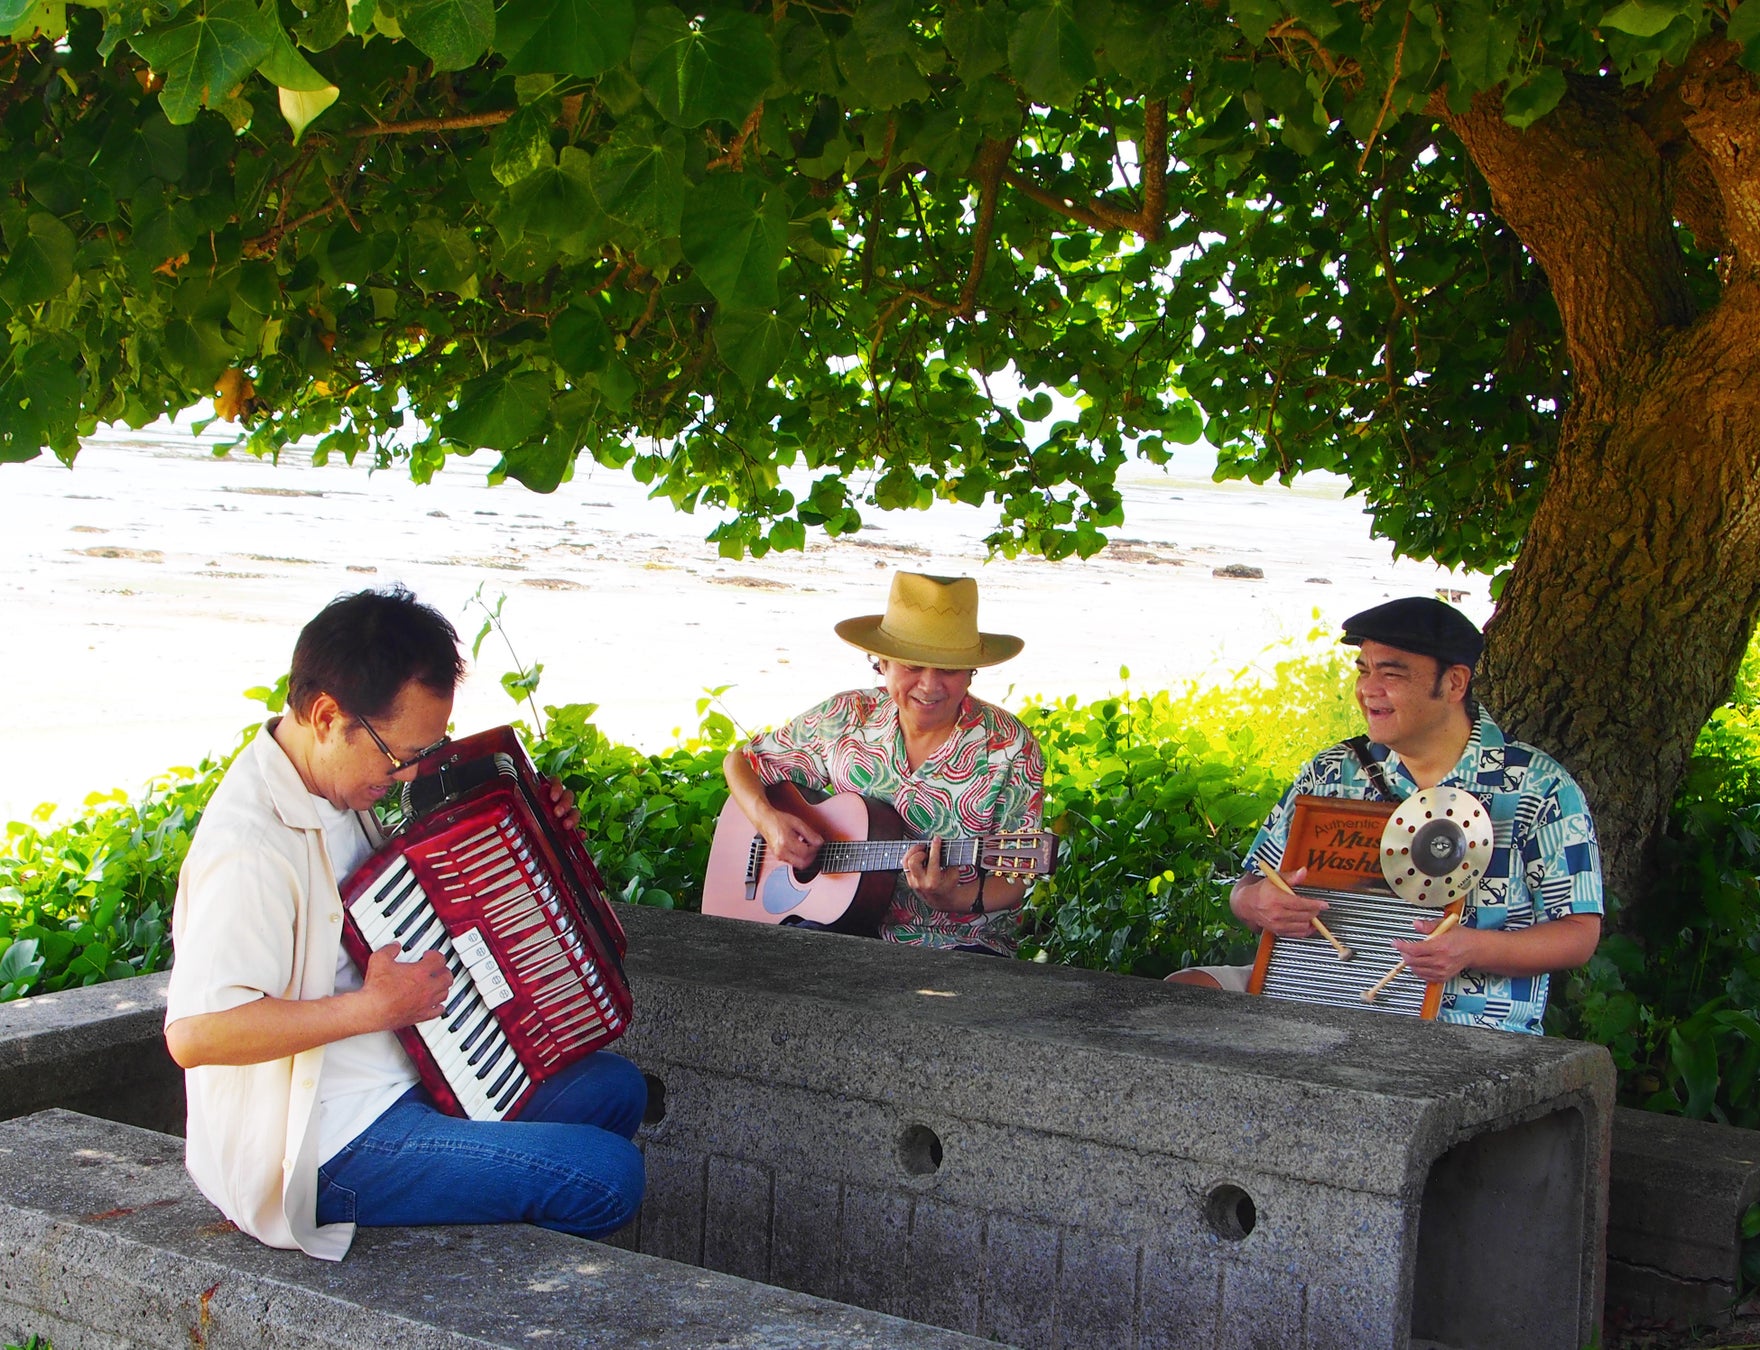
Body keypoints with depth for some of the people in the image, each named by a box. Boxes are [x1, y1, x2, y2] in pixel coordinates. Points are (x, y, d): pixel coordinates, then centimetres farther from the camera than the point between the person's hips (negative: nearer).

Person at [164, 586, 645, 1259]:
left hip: (398, 1085, 10)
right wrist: (375, 1005, -28)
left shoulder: (336, 790, 6)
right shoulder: (250, 845, -26)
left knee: (615, 1085, 17)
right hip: (329, 1148, -10)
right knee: (608, 1176, -16)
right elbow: (194, 1032, -33)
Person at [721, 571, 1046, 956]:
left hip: (961, 943, -2)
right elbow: (740, 761, 14)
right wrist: (768, 819, -8)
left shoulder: (1010, 750, -8)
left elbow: (1012, 884, -7)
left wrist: (956, 900, -29)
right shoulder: (845, 719, 0)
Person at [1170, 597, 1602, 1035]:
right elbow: (1250, 889, 16)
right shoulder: (1331, 774, 12)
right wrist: (1255, 904, -11)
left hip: (1469, 1022, -4)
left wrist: (1472, 949, -21)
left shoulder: (1540, 788, 0)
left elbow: (1580, 934, -2)